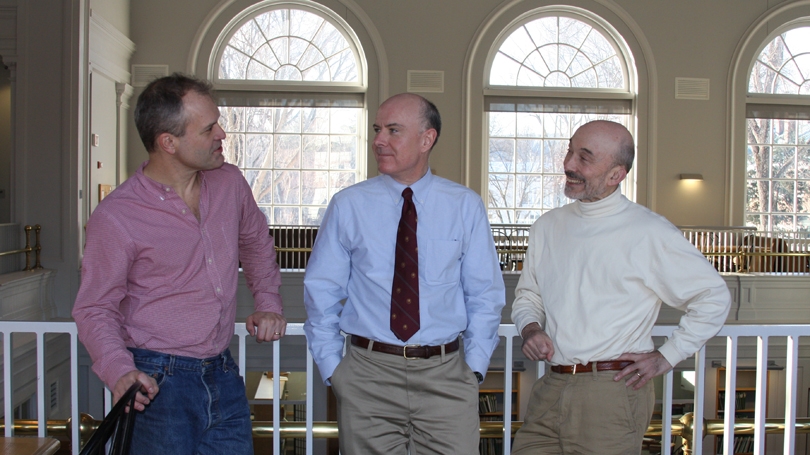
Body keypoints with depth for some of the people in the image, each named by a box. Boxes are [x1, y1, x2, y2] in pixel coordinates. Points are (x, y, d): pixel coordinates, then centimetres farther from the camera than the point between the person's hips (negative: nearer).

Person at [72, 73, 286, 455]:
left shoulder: (230, 182, 3)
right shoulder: (116, 216, -13)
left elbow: (256, 243, 21)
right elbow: (95, 308, -8)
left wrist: (268, 303, 12)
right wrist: (119, 370, -23)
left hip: (224, 376, 5)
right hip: (159, 382, -5)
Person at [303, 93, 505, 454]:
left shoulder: (465, 206, 2)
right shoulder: (347, 206, 1)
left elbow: (485, 294, 6)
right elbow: (322, 293, 6)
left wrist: (475, 366, -1)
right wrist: (332, 368, 1)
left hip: (446, 373, 0)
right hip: (367, 374, 0)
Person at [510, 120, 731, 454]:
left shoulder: (648, 233, -6)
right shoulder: (547, 227, 10)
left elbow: (713, 297, 0)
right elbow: (527, 295, 21)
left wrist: (666, 357, -2)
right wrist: (530, 328, 0)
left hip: (611, 395, -4)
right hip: (550, 390, 5)